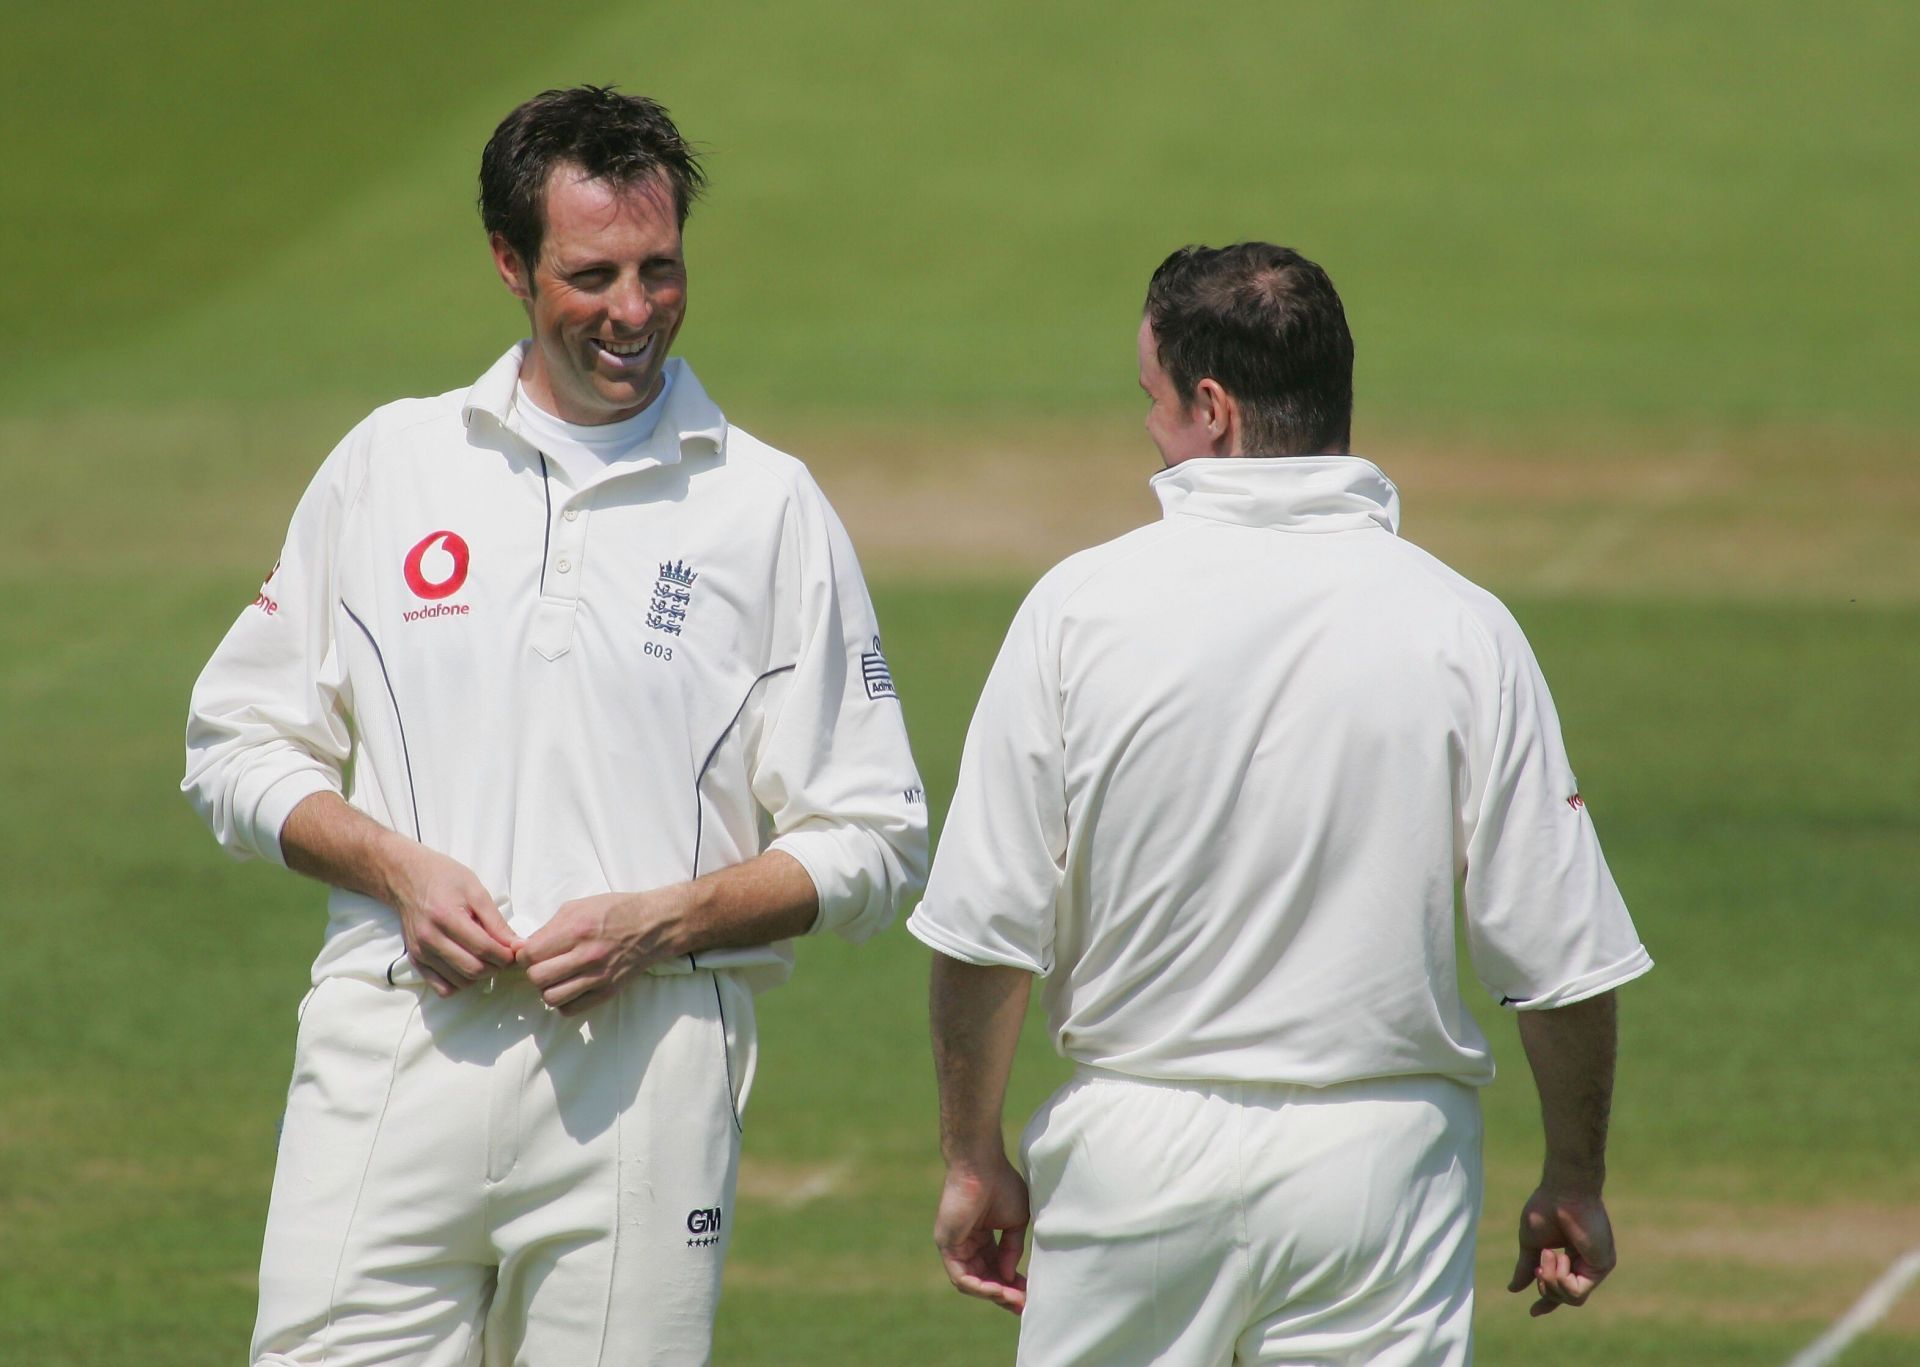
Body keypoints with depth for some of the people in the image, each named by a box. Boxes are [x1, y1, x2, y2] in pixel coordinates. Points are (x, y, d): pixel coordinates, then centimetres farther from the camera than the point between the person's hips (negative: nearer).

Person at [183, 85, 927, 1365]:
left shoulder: (768, 506, 6)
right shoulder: (389, 465, 11)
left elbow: (873, 841, 6)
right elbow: (240, 743, 15)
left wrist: (667, 919, -10)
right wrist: (396, 865, -4)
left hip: (647, 1058, -1)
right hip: (393, 1044, 1)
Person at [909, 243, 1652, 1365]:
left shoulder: (1080, 608, -5)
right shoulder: (1461, 629, -5)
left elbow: (984, 932, -3)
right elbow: (1564, 958, -4)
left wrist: (976, 1159, 9)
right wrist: (1574, 1184, 10)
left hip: (1138, 1147, 0)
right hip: (1383, 1150, 0)